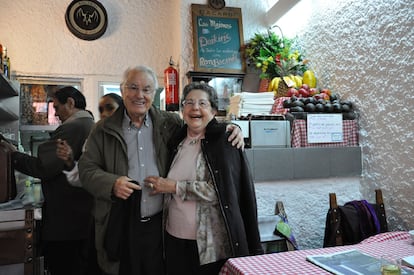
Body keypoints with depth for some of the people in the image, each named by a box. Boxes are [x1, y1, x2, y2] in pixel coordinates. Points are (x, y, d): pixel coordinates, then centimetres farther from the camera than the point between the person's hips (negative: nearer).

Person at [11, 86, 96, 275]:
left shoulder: (72, 127, -18)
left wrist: (13, 155, -7)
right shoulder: (92, 126, 11)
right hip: (86, 216, 9)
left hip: (65, 221, -9)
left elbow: (43, 167, -20)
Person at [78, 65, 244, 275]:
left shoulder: (170, 123, 4)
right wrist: (112, 183, -17)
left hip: (160, 224, 1)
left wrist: (230, 129, -7)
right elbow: (87, 169, 2)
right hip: (120, 227, 0)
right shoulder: (104, 130, 3)